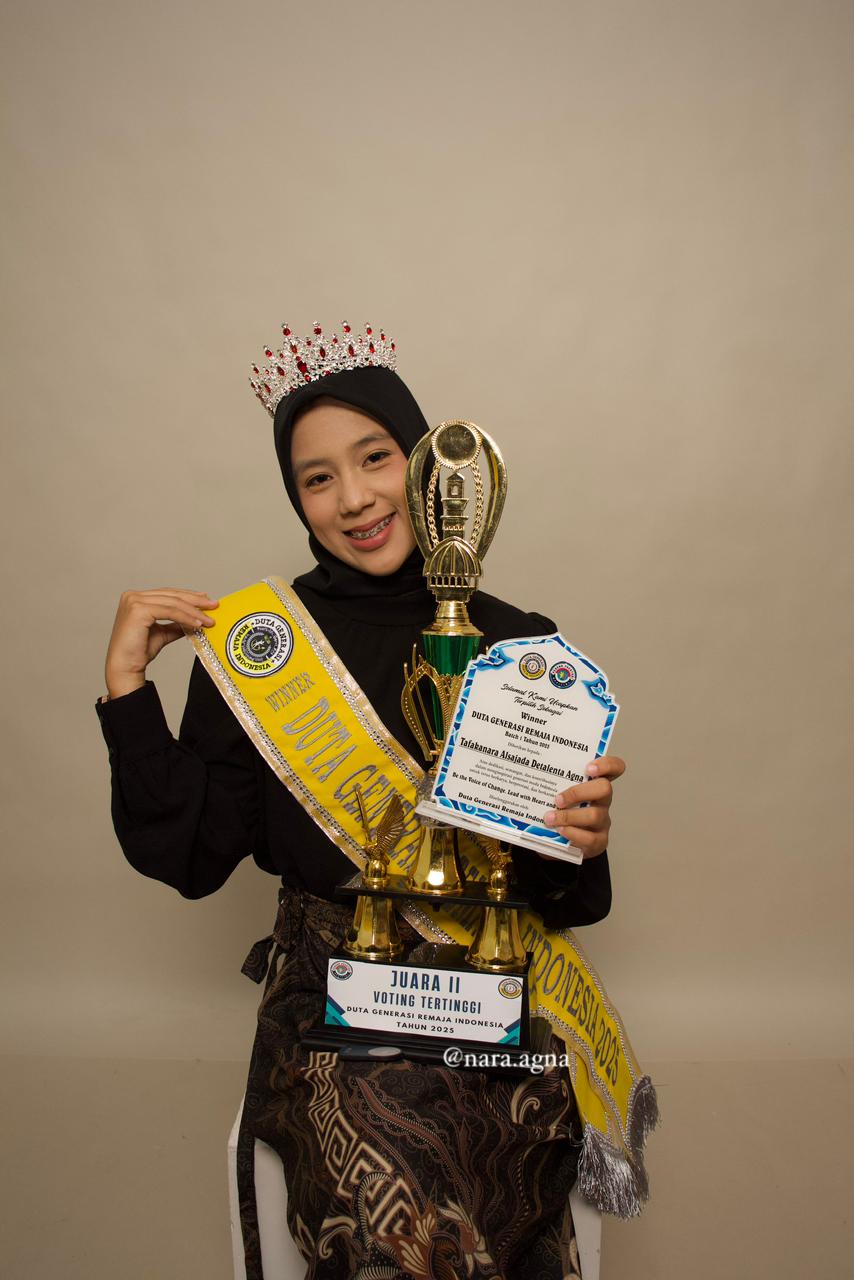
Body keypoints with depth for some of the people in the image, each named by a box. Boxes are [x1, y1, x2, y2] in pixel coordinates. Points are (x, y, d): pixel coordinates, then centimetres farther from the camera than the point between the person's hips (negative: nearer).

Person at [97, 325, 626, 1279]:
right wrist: (127, 684, -8)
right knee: (397, 1192, -27)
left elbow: (555, 896, 7)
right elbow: (188, 857, -2)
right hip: (326, 989, 0)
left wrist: (579, 846, -16)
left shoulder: (517, 645, 2)